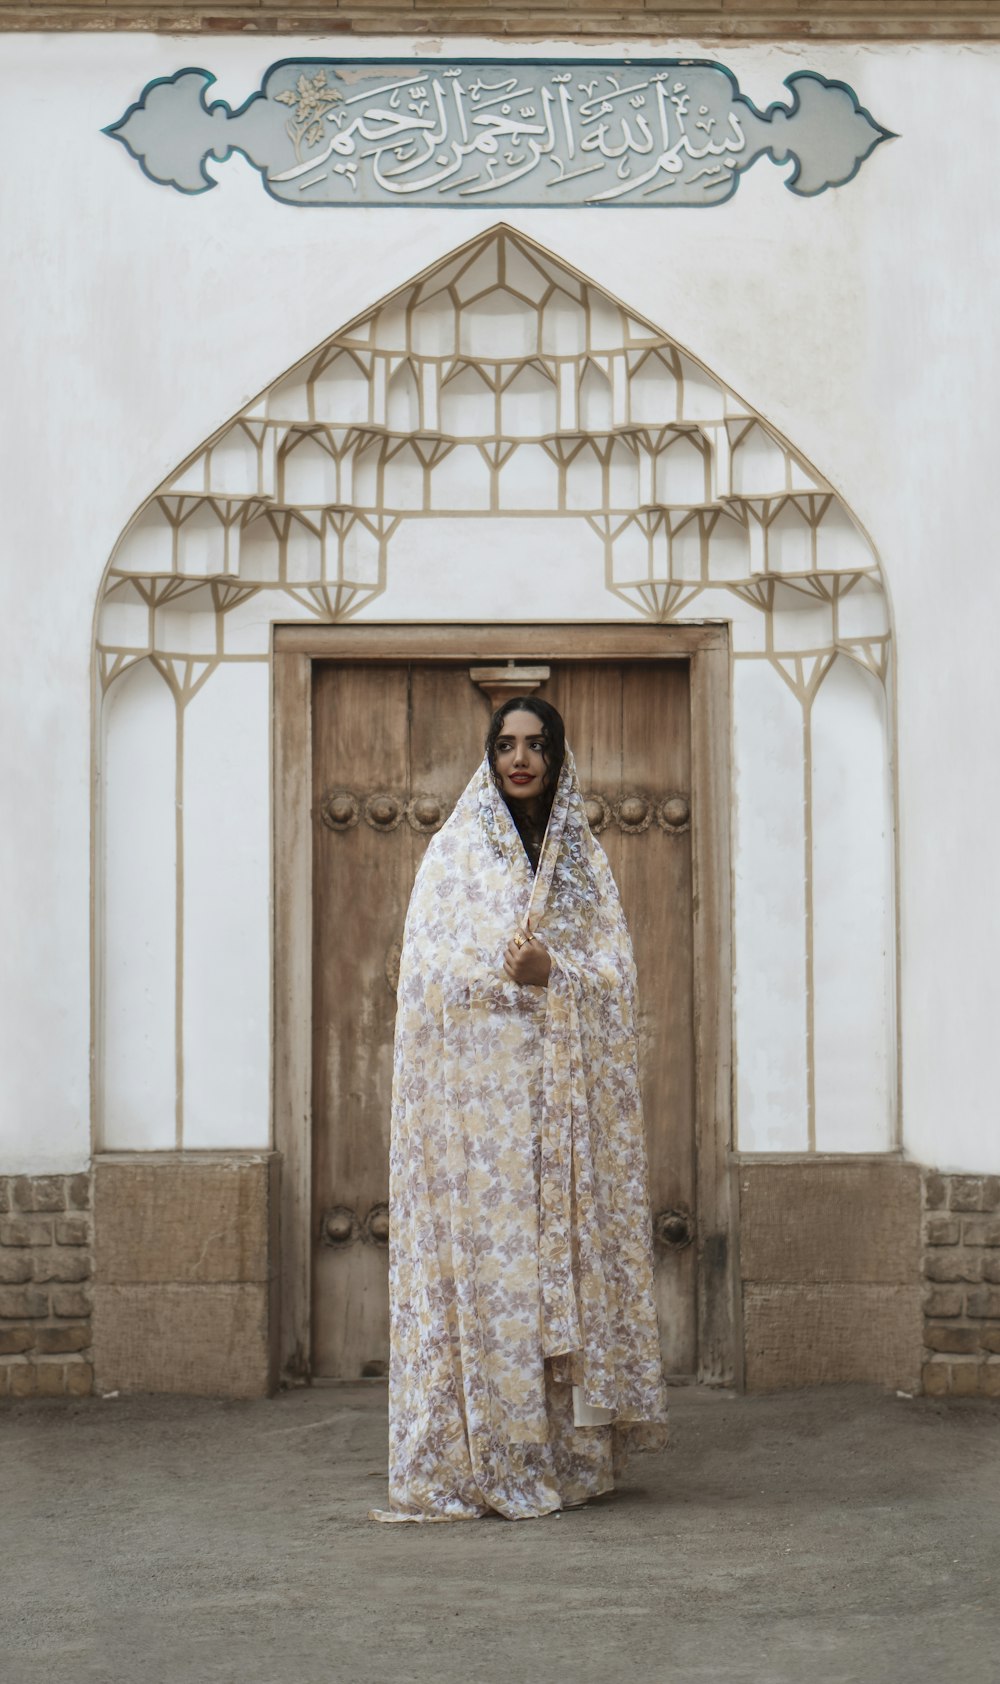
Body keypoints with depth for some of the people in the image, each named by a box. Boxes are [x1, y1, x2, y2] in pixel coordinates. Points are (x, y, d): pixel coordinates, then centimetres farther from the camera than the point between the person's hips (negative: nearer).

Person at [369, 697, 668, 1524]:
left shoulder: (585, 858, 12)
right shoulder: (455, 853, 6)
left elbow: (618, 976, 5)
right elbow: (429, 973, -1)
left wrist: (551, 973, -13)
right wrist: (504, 974, -15)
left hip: (566, 1097, 2)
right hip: (478, 1092, -2)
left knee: (570, 1254, 0)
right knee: (483, 1251, -6)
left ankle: (569, 1452, 7)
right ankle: (485, 1461, -1)